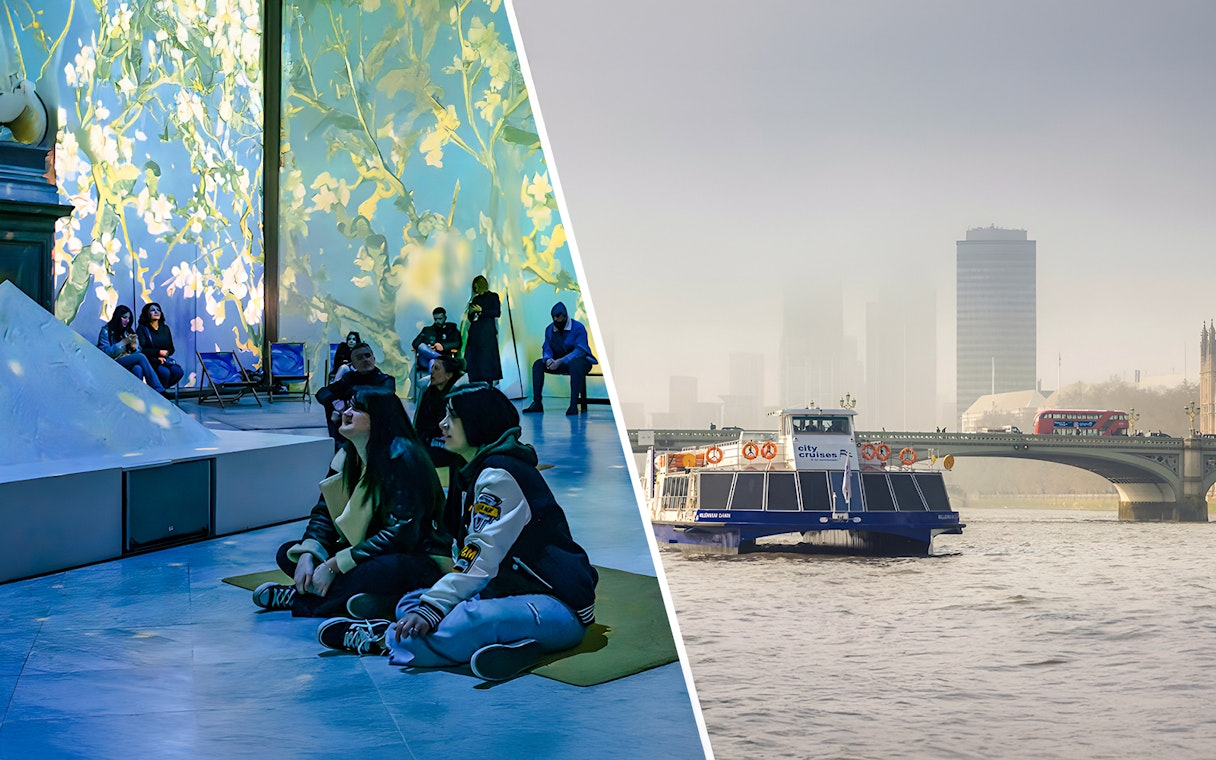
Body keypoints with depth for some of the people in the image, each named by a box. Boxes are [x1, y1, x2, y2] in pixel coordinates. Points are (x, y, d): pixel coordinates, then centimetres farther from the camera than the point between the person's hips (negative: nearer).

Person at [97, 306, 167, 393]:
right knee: (141, 357, -28)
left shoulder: (128, 332, 19)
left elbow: (137, 352, 15)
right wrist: (123, 342, -14)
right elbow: (106, 352, -10)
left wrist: (134, 345, -7)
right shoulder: (106, 331, 3)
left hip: (129, 361, 5)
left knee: (138, 369, -33)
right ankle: (159, 390, -35)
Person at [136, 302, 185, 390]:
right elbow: (142, 350, -11)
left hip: (164, 359, 5)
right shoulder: (142, 329, -1)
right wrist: (159, 352, -15)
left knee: (179, 372, -23)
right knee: (165, 372, -34)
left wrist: (166, 354, -7)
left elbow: (171, 349, 16)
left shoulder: (165, 329, 16)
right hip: (149, 360, -5)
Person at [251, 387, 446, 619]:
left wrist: (334, 565, -23)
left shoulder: (402, 458, -19)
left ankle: (296, 598, -16)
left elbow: (399, 534, -24)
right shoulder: (347, 456, 7)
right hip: (362, 552, 9)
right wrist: (307, 554, -13)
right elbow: (324, 512, 9)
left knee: (380, 571, -41)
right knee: (287, 553, 0)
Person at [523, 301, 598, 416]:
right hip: (559, 363, 6)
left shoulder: (578, 328, -16)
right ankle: (536, 403, -16)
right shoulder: (549, 329, 3)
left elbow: (580, 350, -26)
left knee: (575, 364, -41)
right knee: (538, 364, -12)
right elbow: (547, 350, 4)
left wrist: (560, 361, -35)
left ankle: (574, 404, -42)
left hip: (581, 361, -6)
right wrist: (548, 359, -23)